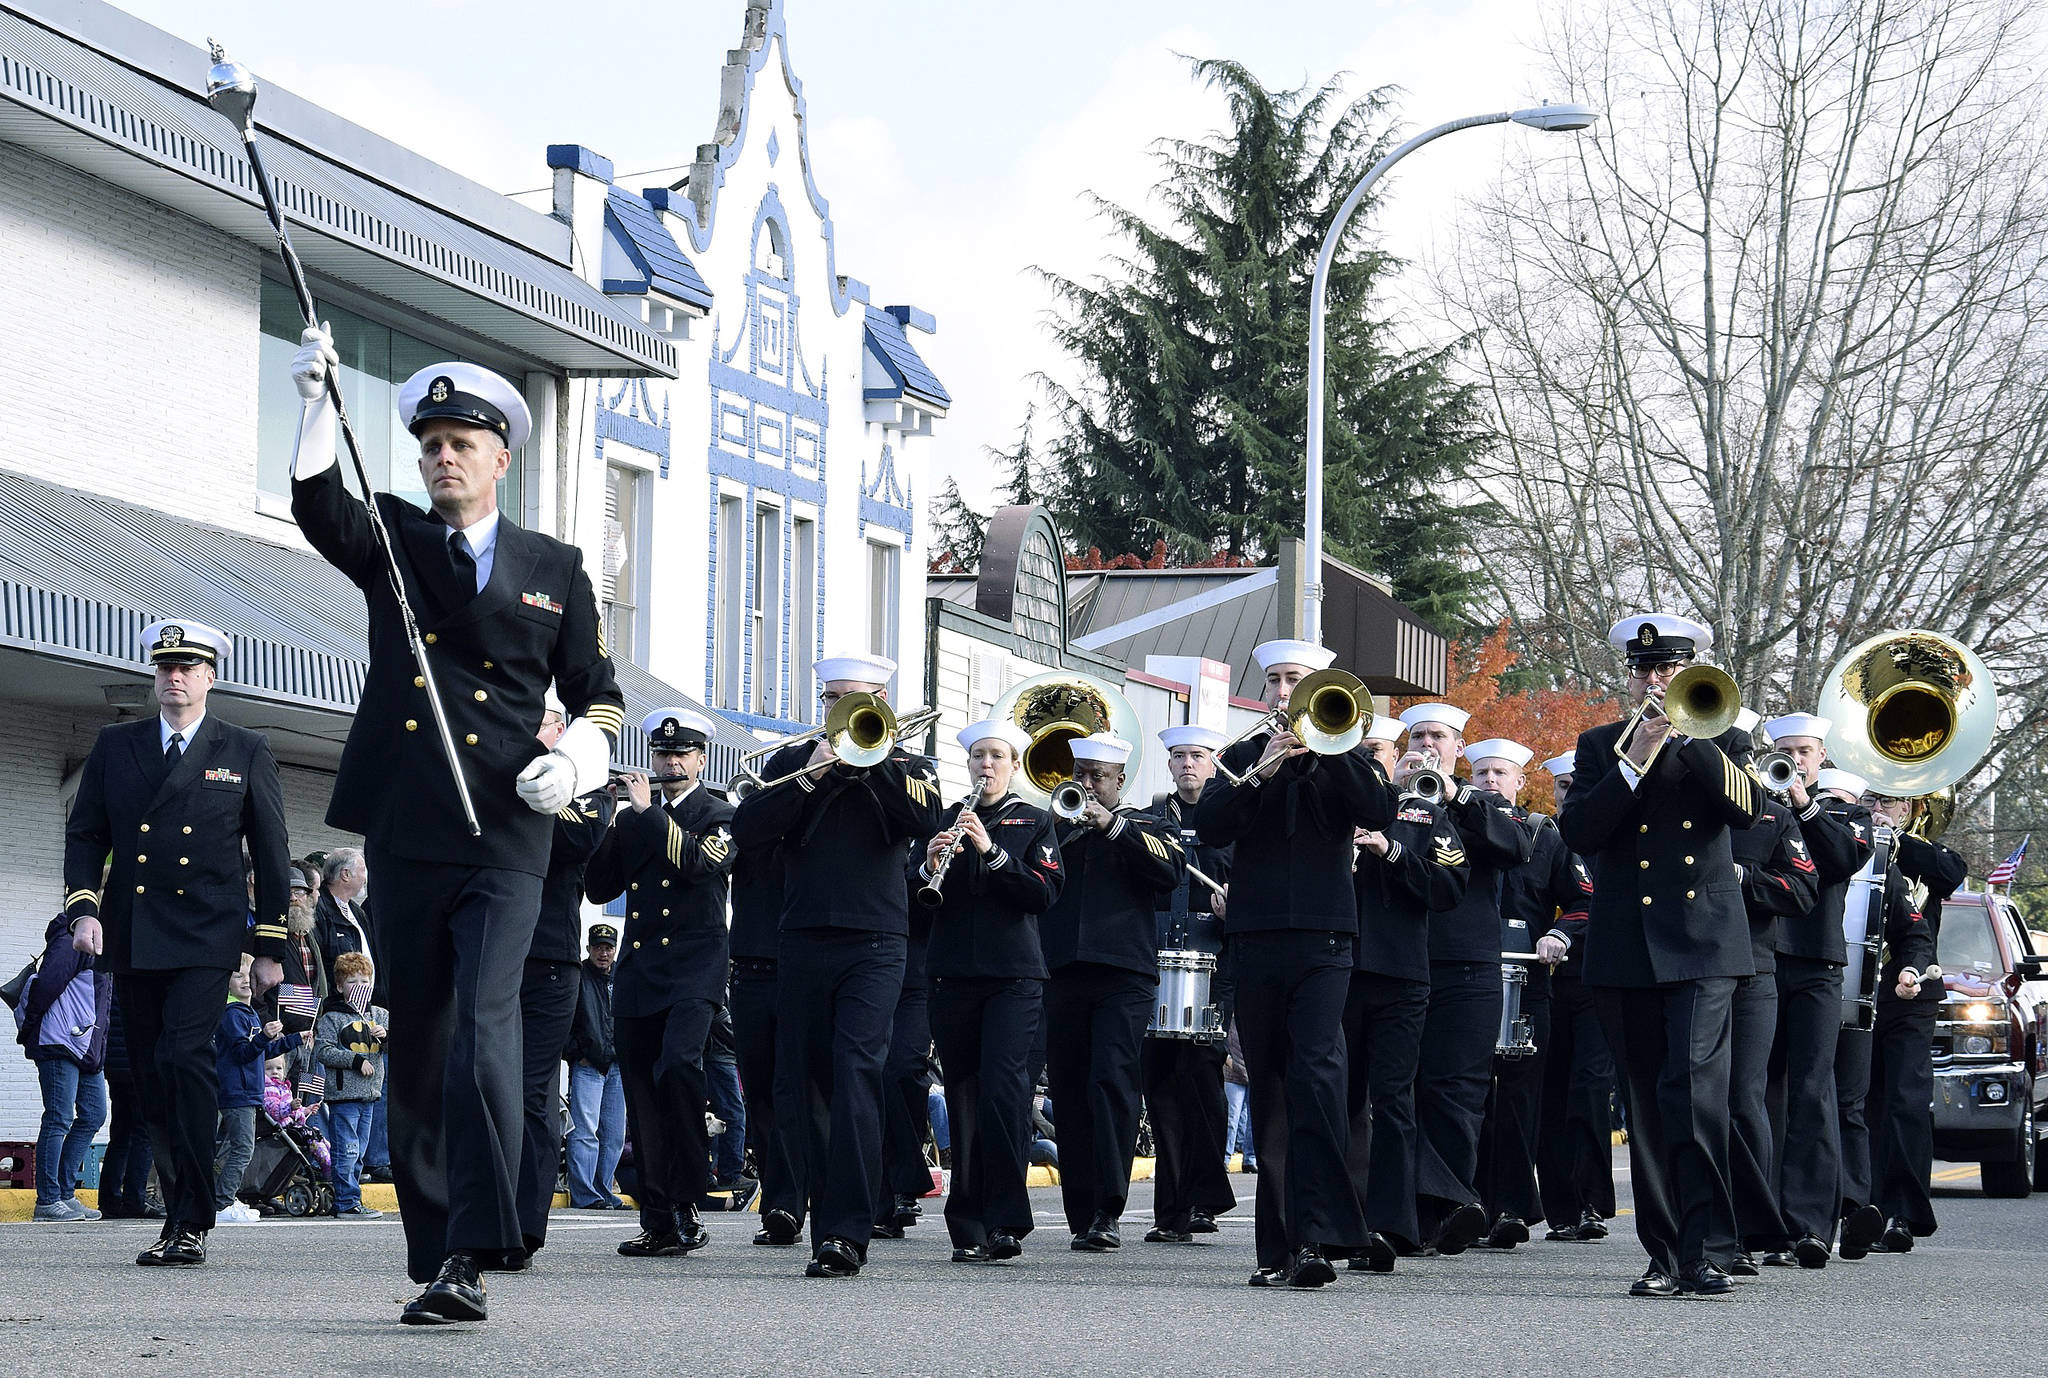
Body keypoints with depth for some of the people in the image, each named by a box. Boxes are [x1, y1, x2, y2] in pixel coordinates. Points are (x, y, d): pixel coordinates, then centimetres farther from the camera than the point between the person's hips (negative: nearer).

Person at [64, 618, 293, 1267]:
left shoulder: (246, 752, 7)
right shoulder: (114, 746, 13)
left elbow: (270, 853, 9)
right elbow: (85, 834, 12)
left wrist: (270, 946, 5)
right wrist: (83, 908, -5)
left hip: (207, 938, -4)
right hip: (132, 939, 4)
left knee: (184, 1055, -20)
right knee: (152, 1077, 4)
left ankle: (189, 1225, -19)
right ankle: (183, 1211, 13)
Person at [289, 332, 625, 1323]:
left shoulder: (555, 569, 12)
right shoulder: (391, 542, 11)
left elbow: (597, 692, 17)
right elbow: (318, 508, -10)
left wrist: (576, 757, -5)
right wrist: (318, 406, -26)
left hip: (504, 842, -2)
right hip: (405, 837, 2)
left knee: (484, 1032, -18)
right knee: (416, 1050, 5)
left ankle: (473, 1251, -24)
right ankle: (433, 1260, 12)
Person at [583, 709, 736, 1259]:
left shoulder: (719, 816, 6)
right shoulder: (632, 820, 19)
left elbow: (702, 862, -14)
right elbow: (599, 888, 12)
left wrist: (647, 812, -11)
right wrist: (616, 824, -1)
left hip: (694, 970, -5)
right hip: (637, 975, 5)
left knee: (678, 1064, -27)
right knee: (643, 1101, 0)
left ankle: (686, 1204, -21)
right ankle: (658, 1221, 3)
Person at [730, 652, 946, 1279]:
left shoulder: (907, 767, 12)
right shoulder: (793, 760, 15)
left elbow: (925, 820, -10)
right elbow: (746, 831, 0)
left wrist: (873, 757, -12)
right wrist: (808, 778, -9)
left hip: (873, 945, -3)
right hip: (803, 940, 3)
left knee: (856, 1075, -16)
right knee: (798, 1086, 3)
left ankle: (845, 1232, -20)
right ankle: (826, 1213, 16)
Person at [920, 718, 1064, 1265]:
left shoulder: (1034, 823, 7)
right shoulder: (946, 821, 14)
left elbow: (1045, 893, -6)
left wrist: (991, 851, -16)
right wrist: (930, 866, -11)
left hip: (1014, 978, -3)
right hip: (954, 975, 3)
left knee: (1002, 1090, -14)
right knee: (963, 1098, 1)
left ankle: (1005, 1221, -12)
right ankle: (968, 1231, 4)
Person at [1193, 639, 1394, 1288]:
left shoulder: (1344, 756, 11)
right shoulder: (1243, 757, 16)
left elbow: (1378, 811, -8)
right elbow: (1209, 826, -1)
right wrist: (1260, 774, -14)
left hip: (1322, 941, -3)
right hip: (1256, 942, 3)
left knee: (1316, 1075, -18)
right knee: (1270, 1094, 5)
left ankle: (1317, 1233, -25)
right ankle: (1279, 1246, 8)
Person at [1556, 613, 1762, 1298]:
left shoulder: (1719, 741, 10)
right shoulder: (1600, 746, 13)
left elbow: (1746, 807, -10)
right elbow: (1578, 831, -2)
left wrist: (1689, 732, -16)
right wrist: (1636, 761, -11)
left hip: (1703, 944, -2)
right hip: (1626, 950, 3)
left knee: (1695, 1089, -17)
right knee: (1646, 1106, 4)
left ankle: (1705, 1248, -18)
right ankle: (1664, 1255, 9)